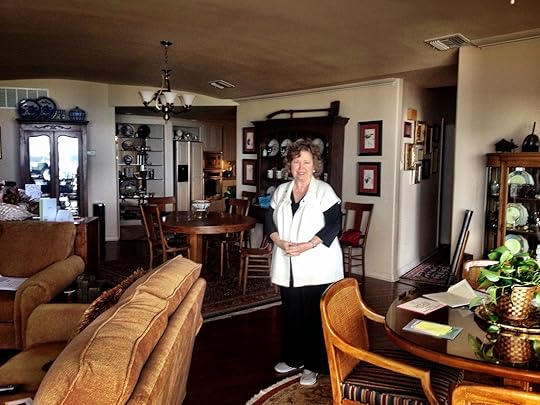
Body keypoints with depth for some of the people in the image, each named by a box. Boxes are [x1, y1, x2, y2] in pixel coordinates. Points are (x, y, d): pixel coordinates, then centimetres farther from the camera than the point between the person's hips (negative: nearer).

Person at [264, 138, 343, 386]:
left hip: (316, 267, -5)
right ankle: (293, 358, 33)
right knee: (291, 312, 15)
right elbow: (270, 220, 9)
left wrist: (307, 246, -21)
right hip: (288, 267, 5)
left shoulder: (324, 191, -7)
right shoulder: (281, 191, 9)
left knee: (314, 315, 4)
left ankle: (313, 365, 20)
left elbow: (334, 225, -12)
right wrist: (279, 242, -10)